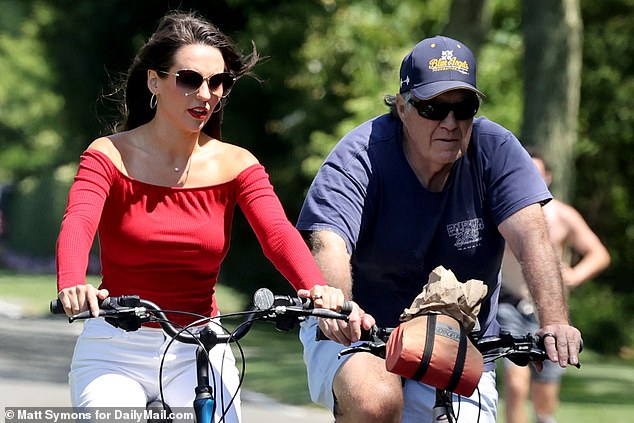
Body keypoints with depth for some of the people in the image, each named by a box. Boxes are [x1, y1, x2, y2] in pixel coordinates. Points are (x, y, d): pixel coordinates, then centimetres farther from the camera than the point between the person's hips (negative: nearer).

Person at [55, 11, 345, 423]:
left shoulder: (236, 165, 0)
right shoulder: (110, 156, -5)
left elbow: (278, 233, -16)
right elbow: (77, 225, -23)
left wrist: (317, 288, -38)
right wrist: (72, 287, -45)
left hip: (199, 355, 1)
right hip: (116, 353, -1)